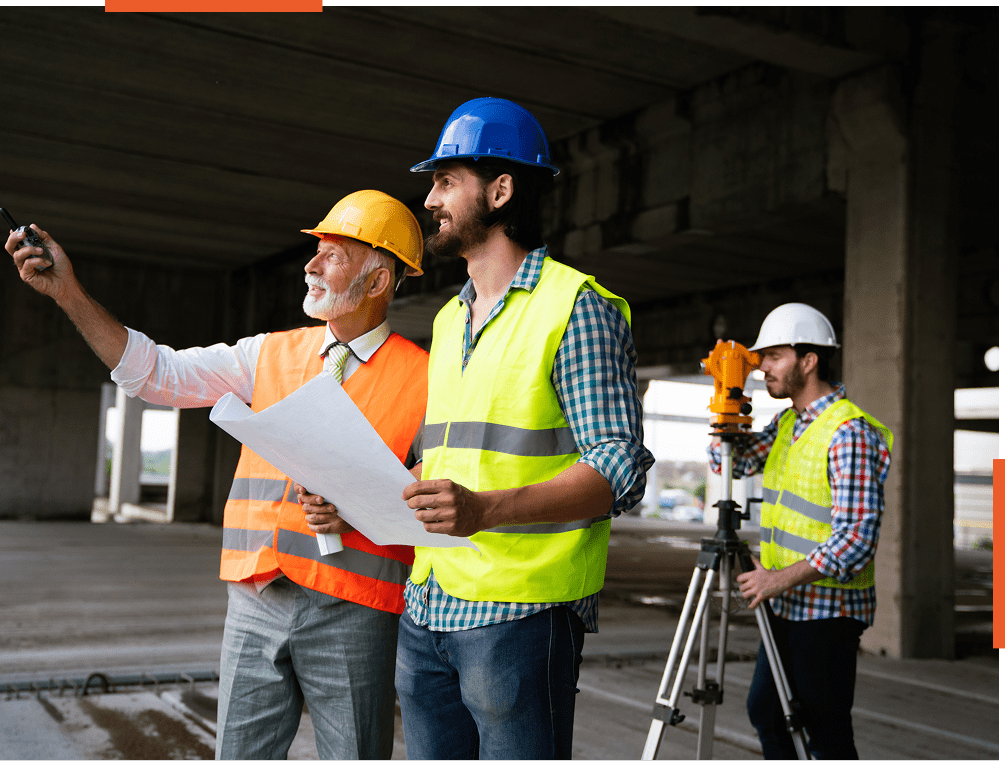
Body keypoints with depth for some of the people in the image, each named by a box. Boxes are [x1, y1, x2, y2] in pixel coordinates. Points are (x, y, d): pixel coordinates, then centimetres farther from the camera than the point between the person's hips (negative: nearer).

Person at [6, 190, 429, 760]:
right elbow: (160, 374, 8)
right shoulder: (273, 353, 11)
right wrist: (71, 294, 2)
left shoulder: (421, 378, -3)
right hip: (256, 600, 4)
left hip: (349, 611, -4)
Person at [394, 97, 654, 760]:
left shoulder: (577, 306, -7)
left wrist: (486, 510, -27)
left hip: (520, 612, -7)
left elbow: (621, 469, -15)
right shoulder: (448, 320, 19)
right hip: (426, 609, 7)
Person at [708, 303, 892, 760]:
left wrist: (784, 577, -27)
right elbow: (728, 462, 12)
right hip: (787, 604, 9)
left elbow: (858, 536, -23)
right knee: (764, 711, 19)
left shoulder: (848, 431, -18)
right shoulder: (788, 422, 10)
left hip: (828, 609, -9)